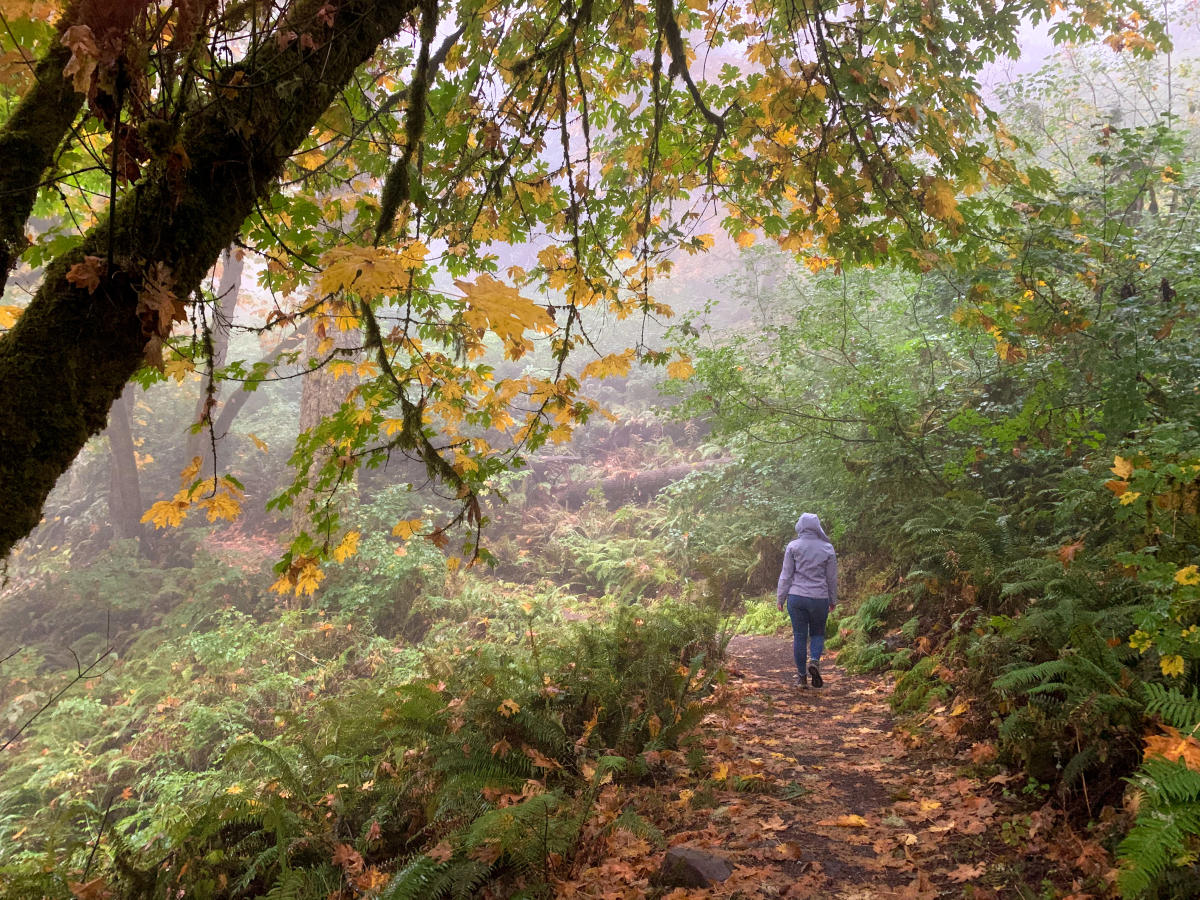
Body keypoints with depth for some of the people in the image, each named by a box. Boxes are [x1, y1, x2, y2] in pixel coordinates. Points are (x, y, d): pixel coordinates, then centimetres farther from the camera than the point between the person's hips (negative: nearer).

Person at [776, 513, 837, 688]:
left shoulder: (793, 547, -3)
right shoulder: (827, 548, 0)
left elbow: (786, 575, -1)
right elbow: (832, 578, 6)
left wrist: (780, 598, 7)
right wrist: (832, 600, 17)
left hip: (796, 597, 0)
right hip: (819, 598, 0)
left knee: (799, 636, 7)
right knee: (818, 633, 17)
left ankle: (802, 676, 11)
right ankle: (815, 660, -10)